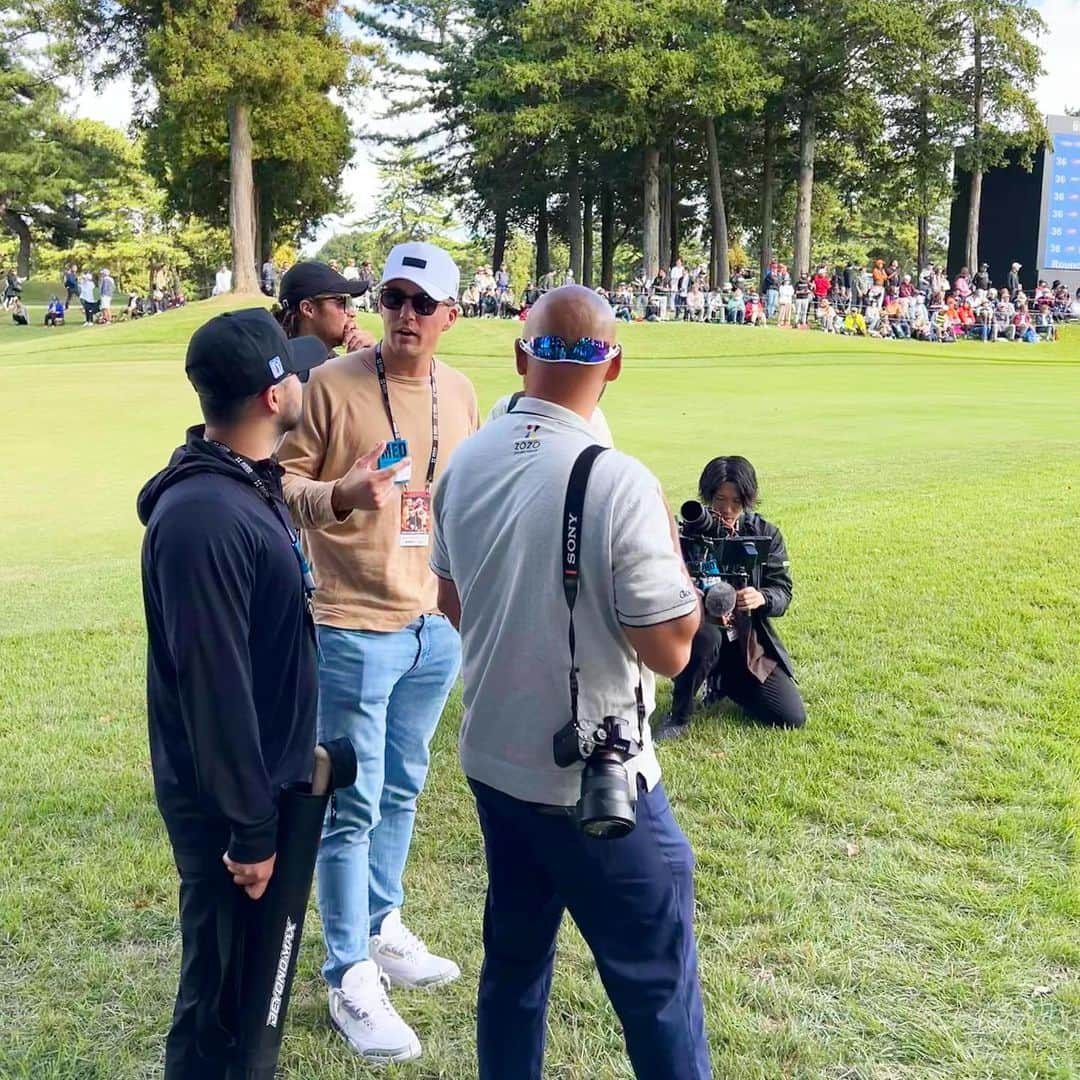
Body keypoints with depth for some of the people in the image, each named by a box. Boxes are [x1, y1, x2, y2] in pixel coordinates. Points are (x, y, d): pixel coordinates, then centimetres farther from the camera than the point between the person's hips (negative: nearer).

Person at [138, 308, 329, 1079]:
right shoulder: (202, 516, -26)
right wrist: (247, 828, -20)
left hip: (268, 781, 9)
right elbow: (213, 686, -26)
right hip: (227, 803, -9)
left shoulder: (252, 484, 5)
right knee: (223, 997, 8)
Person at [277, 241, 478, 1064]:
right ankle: (351, 980, 14)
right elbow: (282, 482, -9)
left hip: (438, 624, 6)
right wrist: (340, 494, -29)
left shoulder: (460, 393, 6)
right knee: (354, 804, 1)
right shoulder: (331, 384, -11)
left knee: (403, 789, 19)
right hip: (356, 626, -6)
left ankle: (383, 928, 37)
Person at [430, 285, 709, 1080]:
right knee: (657, 983, 10)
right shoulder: (618, 482, -22)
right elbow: (670, 650, -18)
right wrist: (674, 559, -2)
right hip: (594, 780, -6)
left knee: (514, 958, 21)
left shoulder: (467, 462, -2)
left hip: (492, 759, 7)